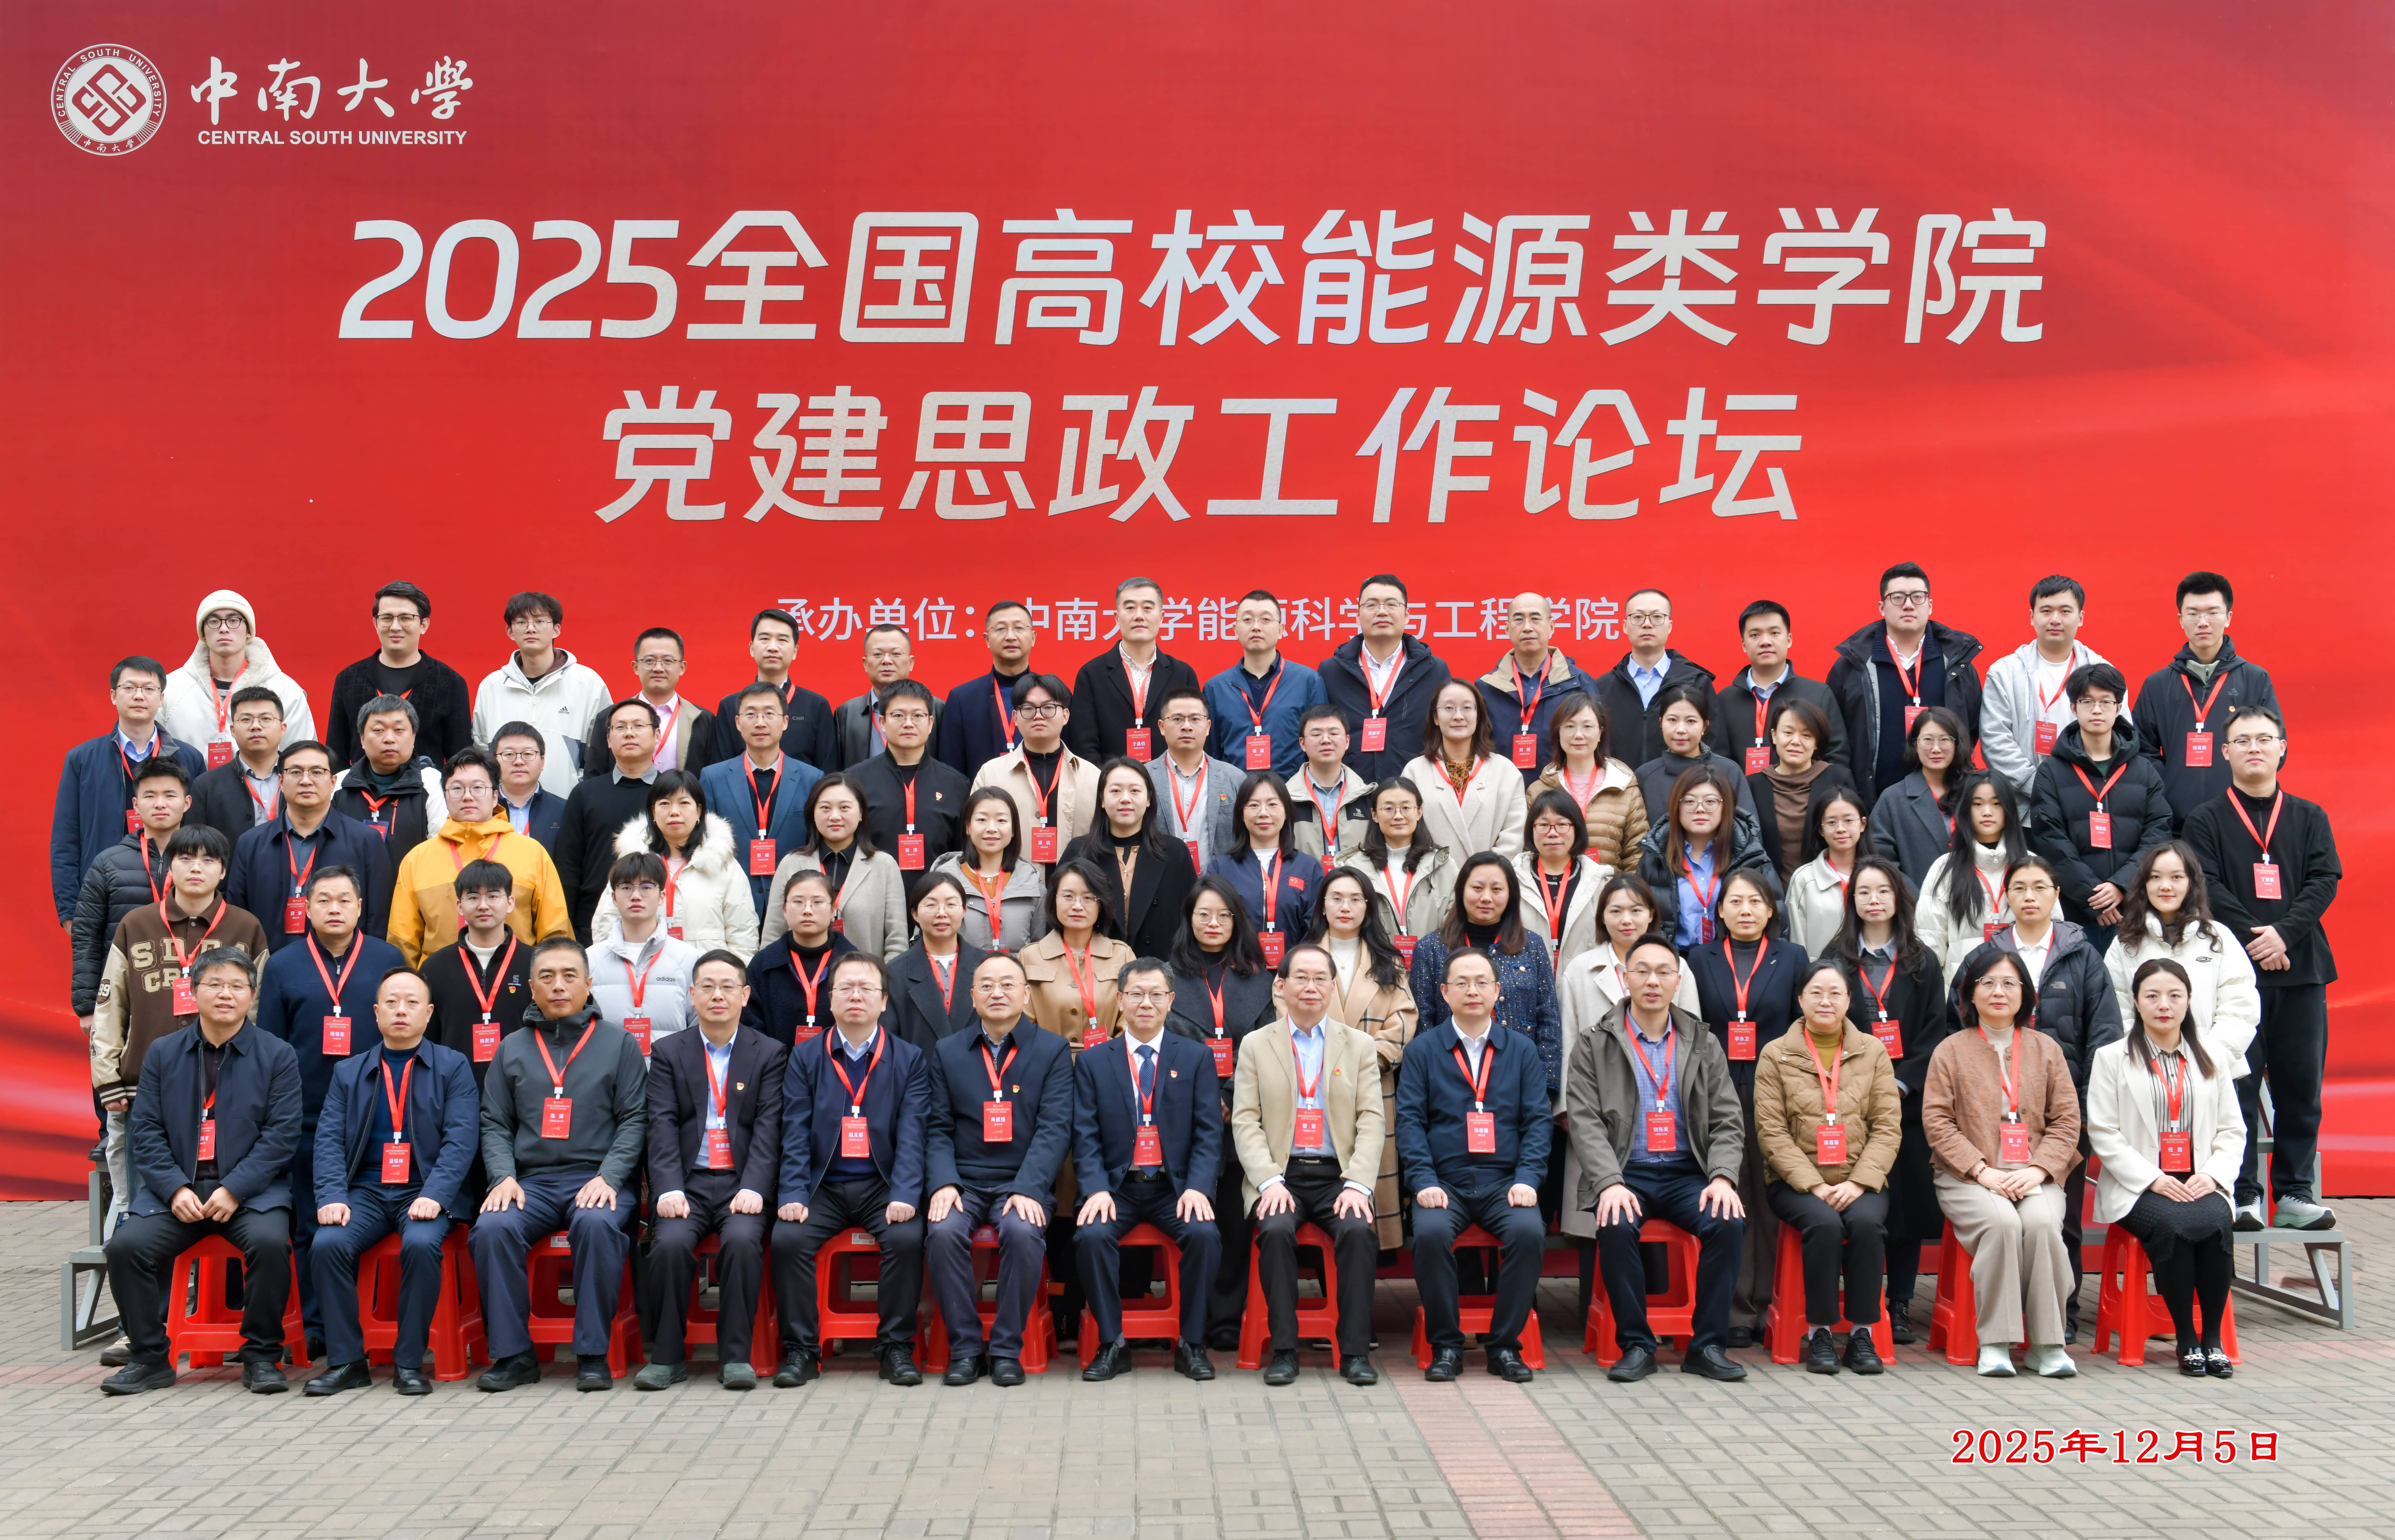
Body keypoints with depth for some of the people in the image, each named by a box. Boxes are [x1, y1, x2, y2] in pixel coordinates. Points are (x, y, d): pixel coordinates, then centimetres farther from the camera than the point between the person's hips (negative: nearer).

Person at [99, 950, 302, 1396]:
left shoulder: (277, 1056, 4)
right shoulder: (163, 1053, 11)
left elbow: (282, 1133, -4)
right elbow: (145, 1130, 5)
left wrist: (234, 1190, -15)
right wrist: (175, 1189, -11)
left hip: (251, 1191, -2)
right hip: (177, 1191, 3)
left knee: (270, 1241, -31)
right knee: (126, 1245, -22)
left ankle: (262, 1355, -11)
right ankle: (151, 1357, -2)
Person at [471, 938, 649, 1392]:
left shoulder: (619, 1044, 11)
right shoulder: (512, 1049, 18)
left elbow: (634, 1119, 4)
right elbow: (495, 1124, 14)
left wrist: (608, 1177, -11)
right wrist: (504, 1177, -5)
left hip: (597, 1180, -2)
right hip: (530, 1181, 2)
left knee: (597, 1224, -35)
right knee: (493, 1227, -29)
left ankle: (593, 1354, -24)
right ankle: (514, 1354, -16)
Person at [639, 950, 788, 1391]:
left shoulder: (770, 1054, 10)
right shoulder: (668, 1053, 12)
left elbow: (769, 1129, 0)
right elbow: (662, 1127, 2)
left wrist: (753, 1189, -15)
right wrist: (669, 1189, -13)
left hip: (743, 1184, -1)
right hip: (688, 1183, 1)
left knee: (743, 1239, -31)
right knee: (670, 1242, -28)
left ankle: (736, 1356, -18)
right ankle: (666, 1357, -13)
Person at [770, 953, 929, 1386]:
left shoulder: (909, 1059, 7)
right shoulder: (804, 1057, 9)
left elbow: (912, 1135, -3)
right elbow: (794, 1135, 1)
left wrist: (904, 1197, -18)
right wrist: (793, 1196, -14)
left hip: (882, 1187, -1)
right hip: (823, 1187, 1)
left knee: (907, 1238, -28)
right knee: (787, 1238, -25)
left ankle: (896, 1346, -12)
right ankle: (801, 1349, -12)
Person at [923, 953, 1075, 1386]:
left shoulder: (1053, 1051, 6)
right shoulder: (946, 1053, 13)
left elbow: (1055, 1128, -3)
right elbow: (938, 1129, 7)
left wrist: (1028, 1190, -17)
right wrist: (944, 1183, -12)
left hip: (1023, 1183, -1)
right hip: (964, 1183, 2)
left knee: (1023, 1232, -32)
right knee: (944, 1232, -29)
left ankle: (1007, 1350, -15)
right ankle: (965, 1347, -13)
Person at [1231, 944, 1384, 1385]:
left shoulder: (1360, 1047, 13)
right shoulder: (1256, 1045, 10)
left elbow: (1372, 1123, 4)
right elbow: (1245, 1121, 2)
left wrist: (1358, 1185, -12)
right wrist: (1270, 1182, -13)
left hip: (1338, 1176, 1)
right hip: (1280, 1175, 0)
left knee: (1359, 1230, -29)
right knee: (1276, 1230, -30)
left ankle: (1355, 1351, -20)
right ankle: (1284, 1350, -20)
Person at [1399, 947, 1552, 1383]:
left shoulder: (1522, 1050, 14)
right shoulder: (1421, 1051, 10)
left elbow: (1539, 1120, 7)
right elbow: (1409, 1120, 2)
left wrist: (1527, 1179, -8)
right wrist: (1424, 1181, -12)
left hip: (1504, 1182, 1)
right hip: (1444, 1181, -1)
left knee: (1529, 1232, -29)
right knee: (1430, 1233, -31)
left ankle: (1505, 1345, -12)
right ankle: (1446, 1345, -13)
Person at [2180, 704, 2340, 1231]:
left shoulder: (2310, 818, 12)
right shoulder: (2205, 820, 5)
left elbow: (2324, 881, 0)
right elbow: (2209, 889, -5)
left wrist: (2284, 933, -14)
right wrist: (2253, 938, -16)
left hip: (2301, 969, 2)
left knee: (2301, 1084, 3)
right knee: (2238, 1084, -2)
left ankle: (2296, 1192, 12)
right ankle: (2242, 1195, 4)